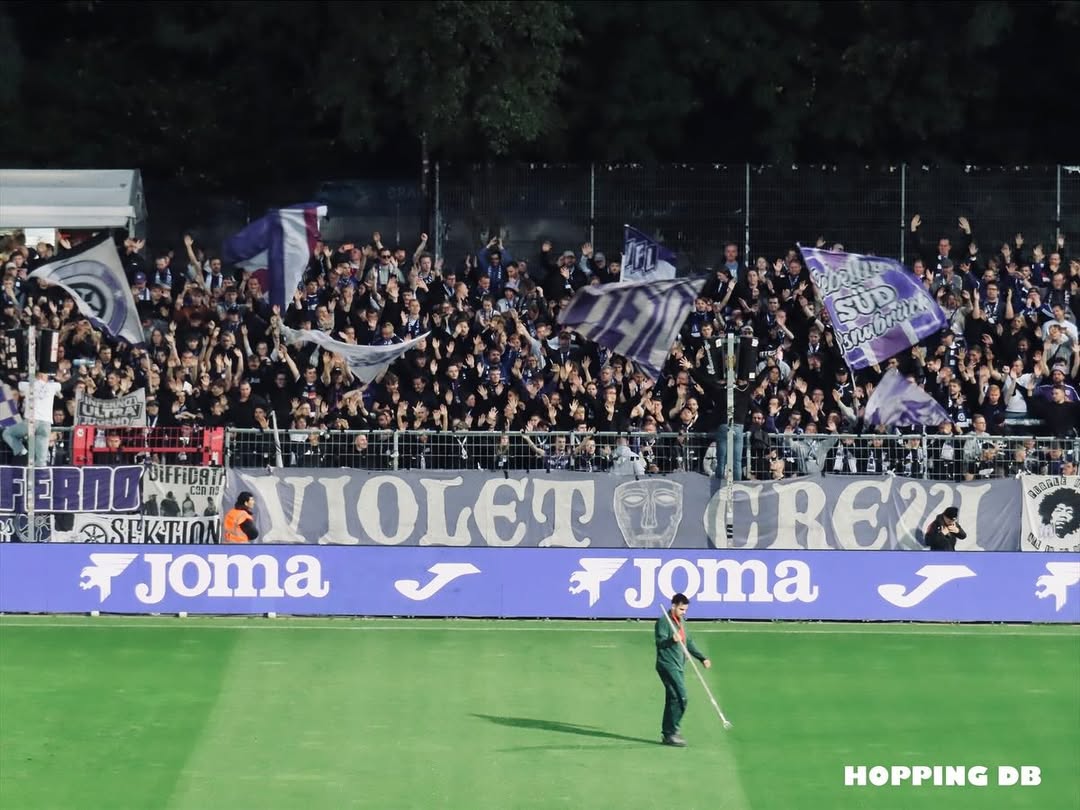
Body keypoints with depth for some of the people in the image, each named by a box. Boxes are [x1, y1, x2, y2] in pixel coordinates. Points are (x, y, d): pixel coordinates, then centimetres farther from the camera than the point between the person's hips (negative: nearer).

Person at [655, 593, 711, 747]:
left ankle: (667, 734, 18)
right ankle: (671, 733, -14)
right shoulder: (663, 621, -9)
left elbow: (689, 643, 27)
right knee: (680, 698, -16)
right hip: (667, 665, -9)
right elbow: (660, 641, -19)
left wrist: (702, 658, 23)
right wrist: (672, 640, -38)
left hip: (677, 667, 9)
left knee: (673, 699, 11)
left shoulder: (681, 621, 19)